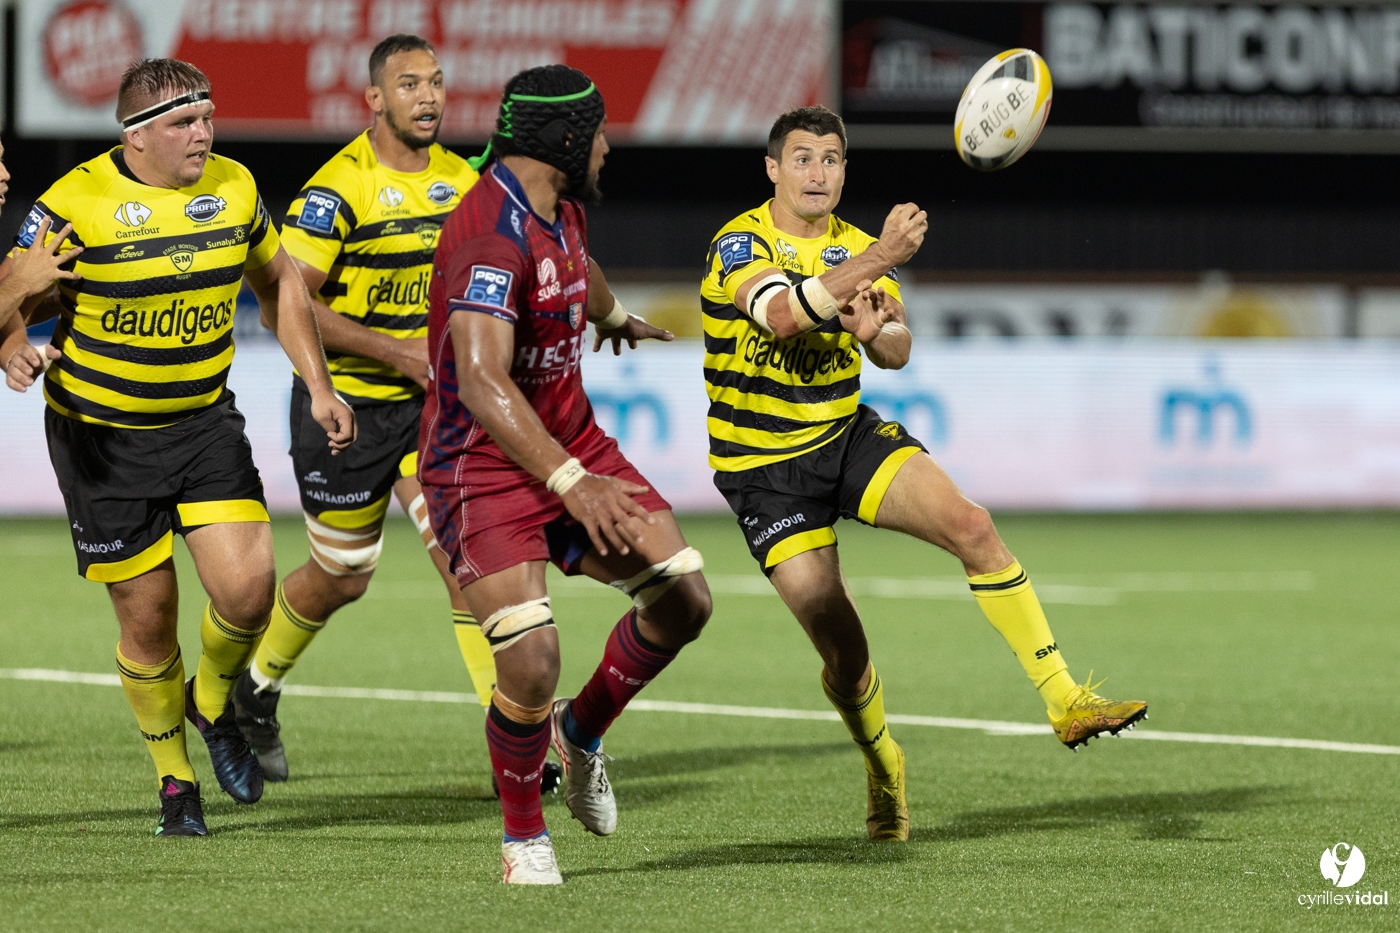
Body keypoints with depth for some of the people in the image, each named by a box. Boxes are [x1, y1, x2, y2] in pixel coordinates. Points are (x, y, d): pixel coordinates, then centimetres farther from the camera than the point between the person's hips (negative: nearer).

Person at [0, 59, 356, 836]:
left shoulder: (234, 189, -1)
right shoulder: (74, 204, -15)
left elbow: (278, 283, 15)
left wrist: (318, 386, 9)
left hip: (204, 419, 3)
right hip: (102, 437, -3)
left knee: (247, 586, -15)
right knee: (148, 618, 0)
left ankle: (213, 705, 17)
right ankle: (175, 781, 21)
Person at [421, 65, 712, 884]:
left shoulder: (560, 207, 5)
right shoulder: (493, 237, -26)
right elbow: (481, 382, -37)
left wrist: (616, 317, 54)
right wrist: (571, 483, -46)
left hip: (572, 442, 9)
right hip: (484, 468, -9)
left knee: (685, 600, 0)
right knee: (533, 662, -21)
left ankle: (582, 730, 26)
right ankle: (524, 836, 5)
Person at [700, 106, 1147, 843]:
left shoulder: (858, 247, 3)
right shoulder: (739, 243, -15)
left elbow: (896, 353, -9)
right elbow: (782, 313, -35)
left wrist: (878, 331, -34)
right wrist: (881, 257, -46)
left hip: (847, 434, 5)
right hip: (764, 468, -4)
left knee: (971, 526, -18)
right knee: (841, 647, -9)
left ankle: (1065, 702, -14)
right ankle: (882, 770, 21)